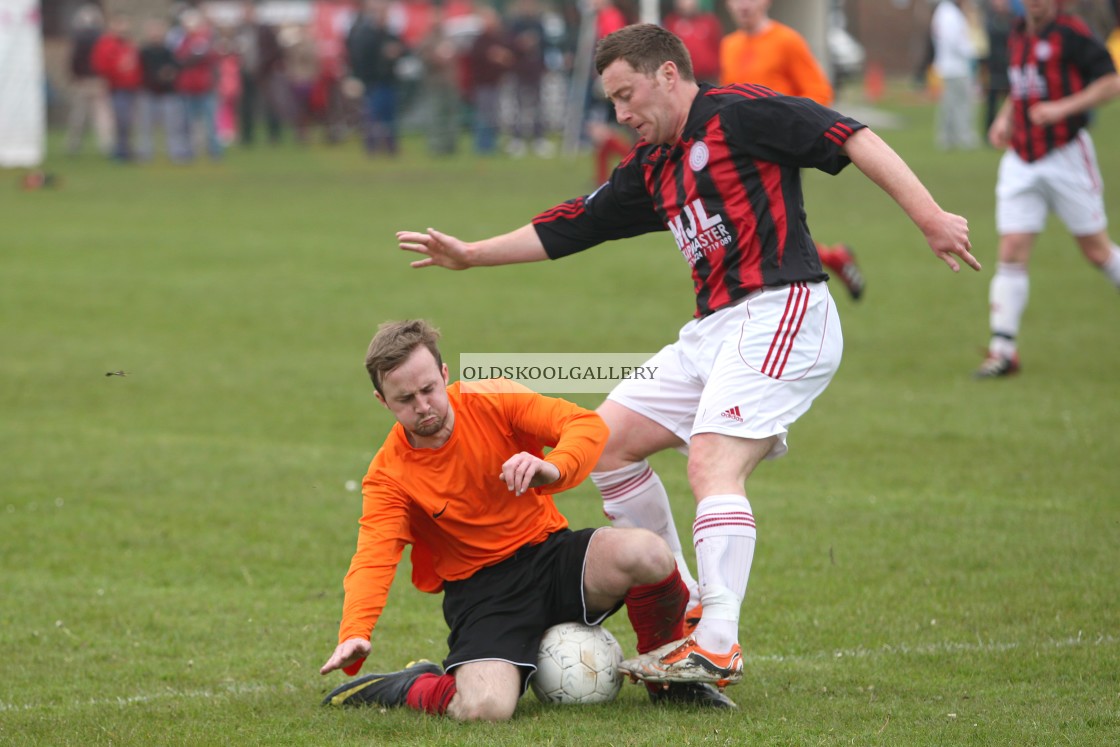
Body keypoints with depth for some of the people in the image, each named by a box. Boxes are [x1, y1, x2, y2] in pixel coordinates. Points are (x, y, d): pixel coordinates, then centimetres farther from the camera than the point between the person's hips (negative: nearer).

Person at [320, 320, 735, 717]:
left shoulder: (493, 402, -5)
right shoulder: (389, 476, -8)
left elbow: (587, 425, -13)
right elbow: (373, 558, -20)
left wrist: (554, 469, -36)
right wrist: (355, 634, -39)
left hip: (550, 553, 2)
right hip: (479, 590, -2)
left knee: (647, 553, -29)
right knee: (485, 709, -32)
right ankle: (413, 686, 5)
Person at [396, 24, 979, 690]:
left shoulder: (738, 114, -6)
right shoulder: (653, 169, 20)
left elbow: (852, 139, -12)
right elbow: (569, 227, 28)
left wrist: (930, 217, -20)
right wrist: (468, 254, 29)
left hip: (781, 311, -10)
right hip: (715, 328, 10)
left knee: (712, 463, -24)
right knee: (607, 440, 9)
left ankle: (717, 647, -29)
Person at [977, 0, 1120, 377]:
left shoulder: (1072, 34, -11)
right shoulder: (1018, 37, 10)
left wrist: (1062, 108, -22)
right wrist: (1004, 118, 8)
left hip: (1066, 157, -5)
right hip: (1021, 160, 5)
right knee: (1011, 254, -4)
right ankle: (1002, 350, -3)